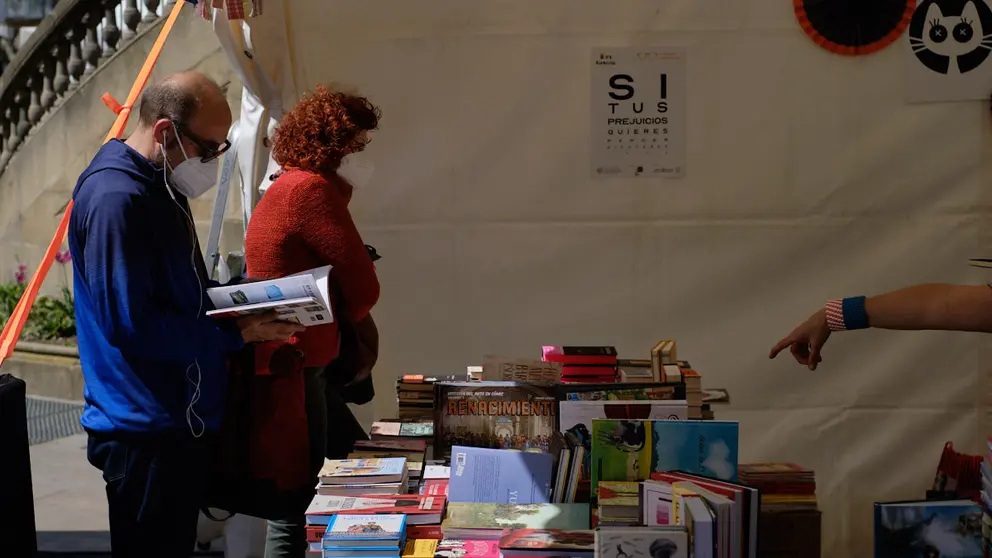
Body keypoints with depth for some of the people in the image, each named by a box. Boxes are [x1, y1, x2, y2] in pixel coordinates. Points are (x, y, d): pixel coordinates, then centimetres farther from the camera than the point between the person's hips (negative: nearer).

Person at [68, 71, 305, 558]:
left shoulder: (161, 186, 12)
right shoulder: (116, 198, -21)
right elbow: (130, 324, -25)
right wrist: (234, 335, -18)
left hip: (177, 420, 10)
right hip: (145, 430, -10)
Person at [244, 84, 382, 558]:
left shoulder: (289, 187, 16)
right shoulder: (312, 189, -17)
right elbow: (363, 287, -15)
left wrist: (357, 328, -2)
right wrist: (353, 323, 5)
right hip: (295, 368, -11)